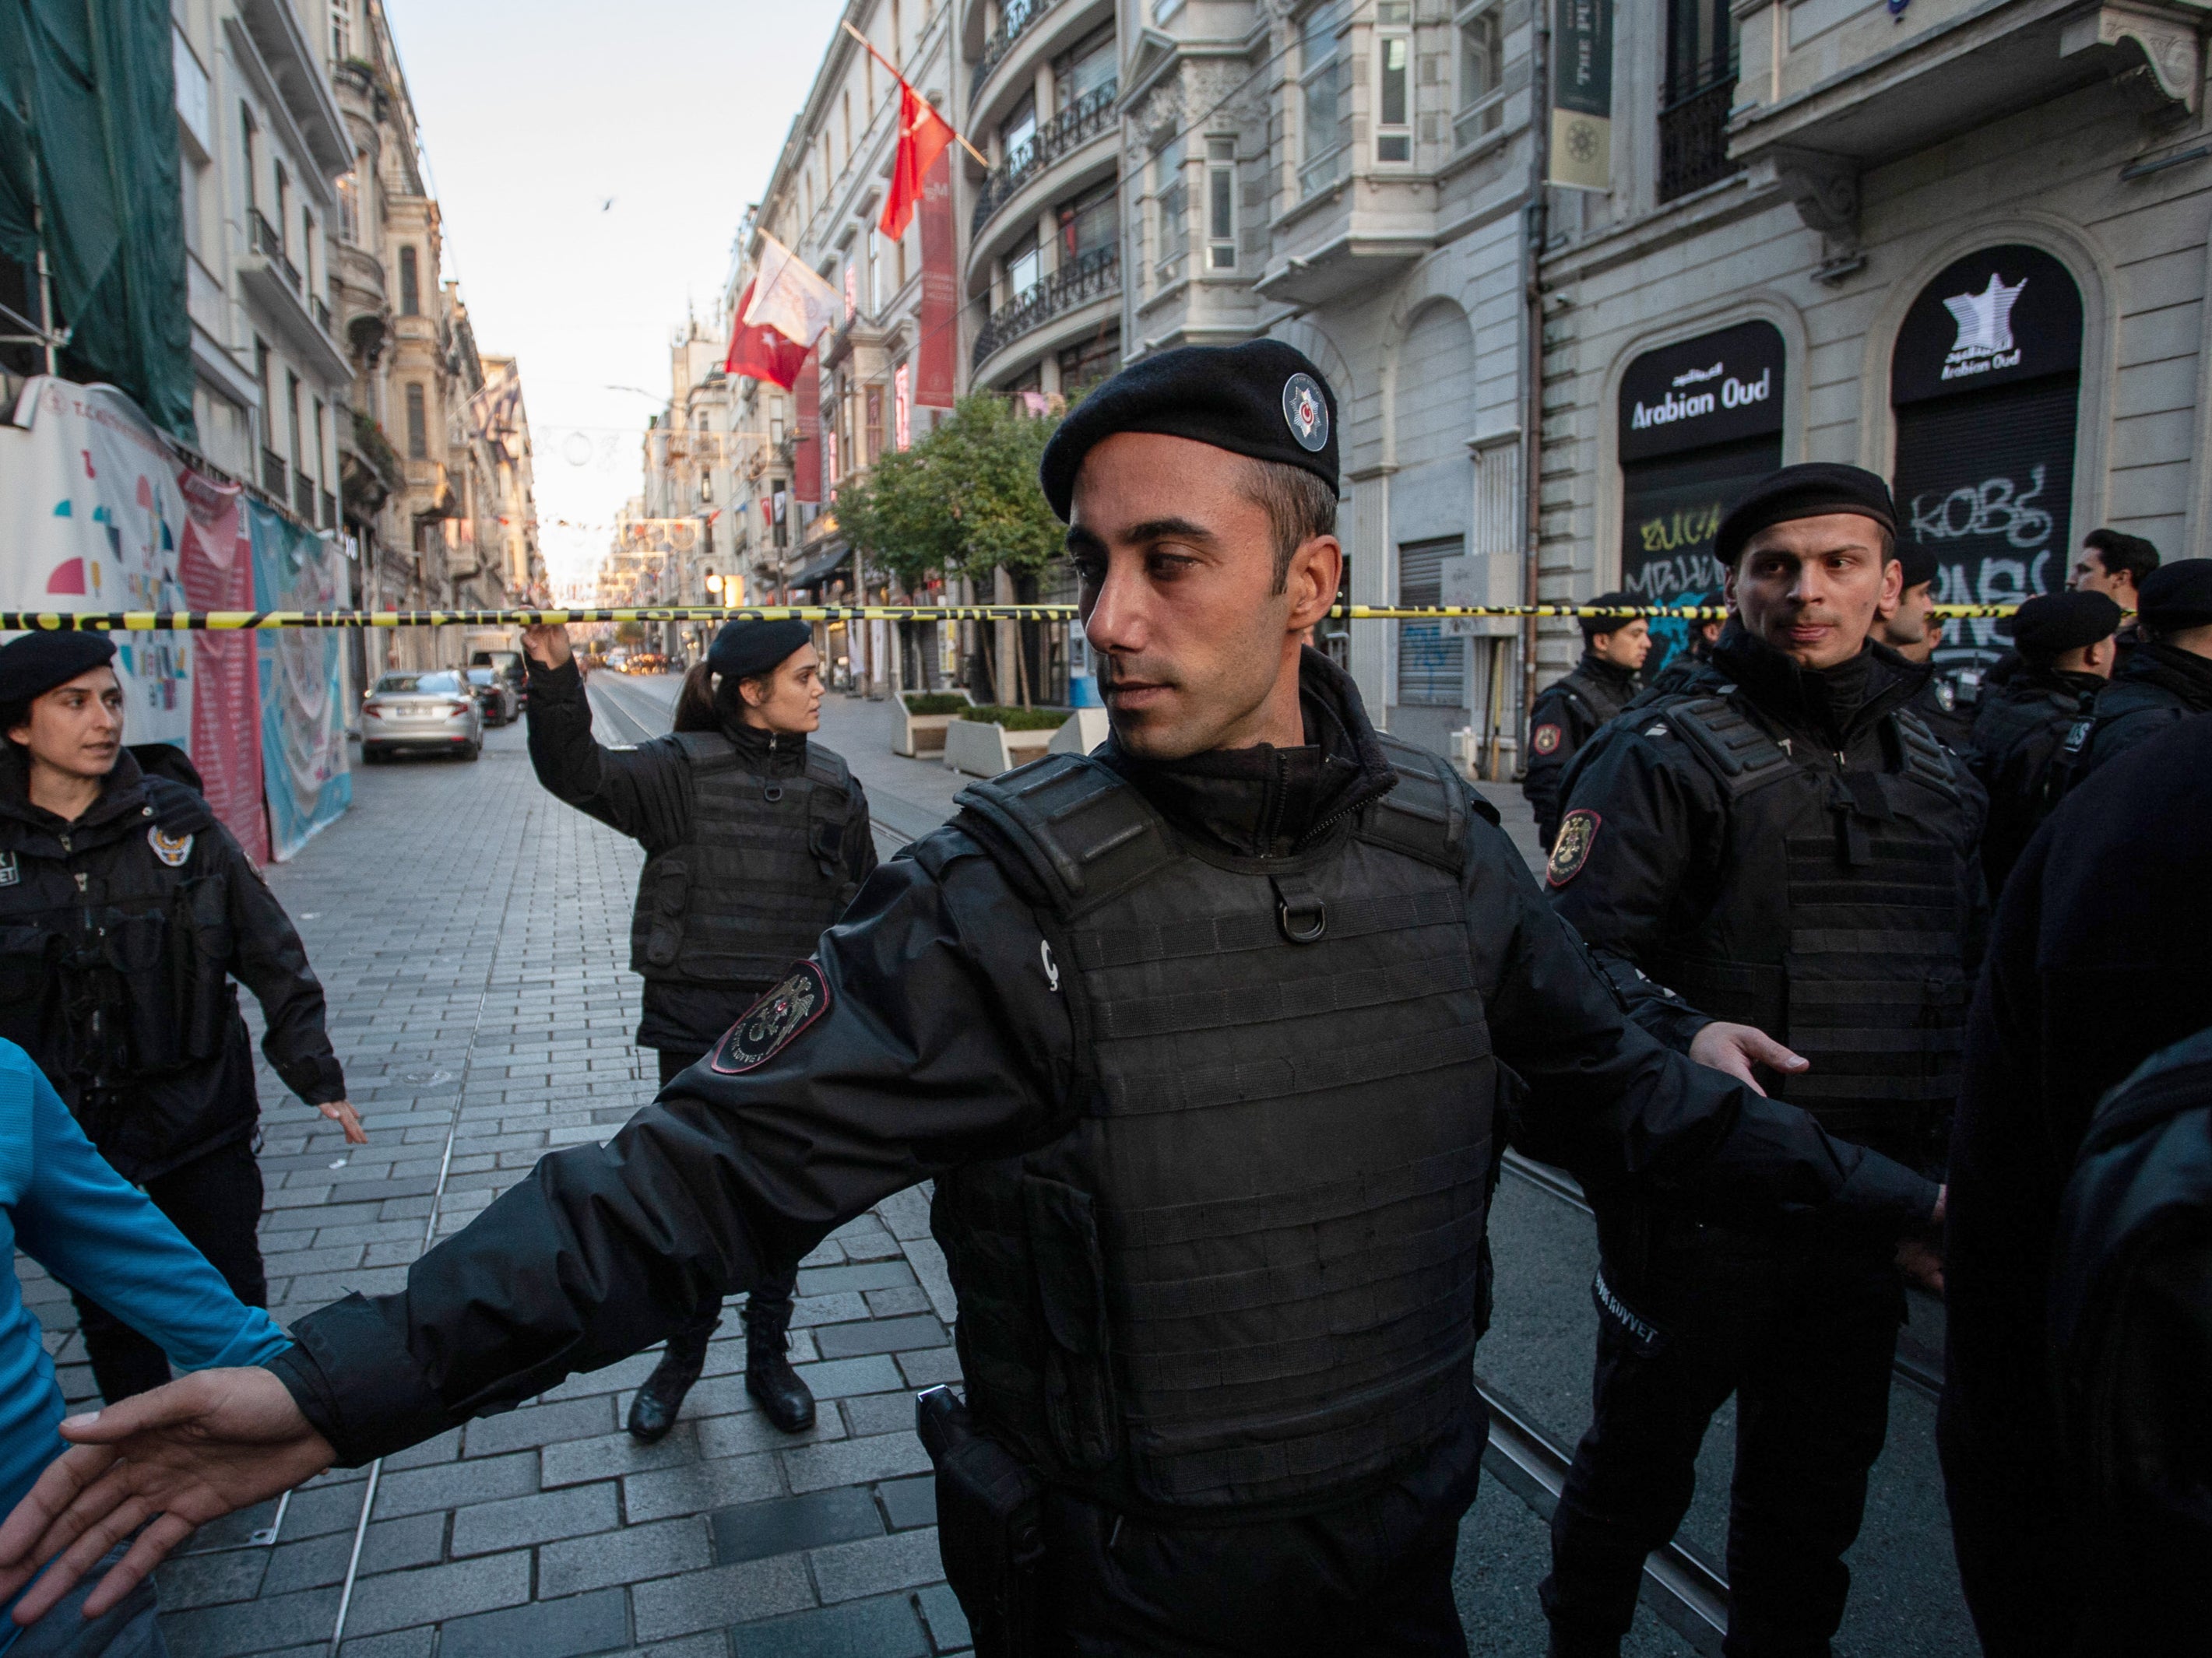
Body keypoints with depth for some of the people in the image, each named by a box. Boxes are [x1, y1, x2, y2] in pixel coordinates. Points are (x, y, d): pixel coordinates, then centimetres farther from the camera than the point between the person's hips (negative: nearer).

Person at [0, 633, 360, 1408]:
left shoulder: (175, 820, -5)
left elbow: (270, 953, -1)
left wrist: (317, 1074, -2)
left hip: (199, 1116, 0)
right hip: (66, 1133, 1)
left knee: (233, 1298, 11)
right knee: (110, 1317, 16)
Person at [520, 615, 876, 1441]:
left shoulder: (833, 784, 4)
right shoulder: (684, 768, -6)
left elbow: (863, 909, 11)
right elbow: (577, 773, -20)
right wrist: (555, 678, -35)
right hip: (697, 1024, -2)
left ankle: (769, 1355, 33)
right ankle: (682, 1355, 32)